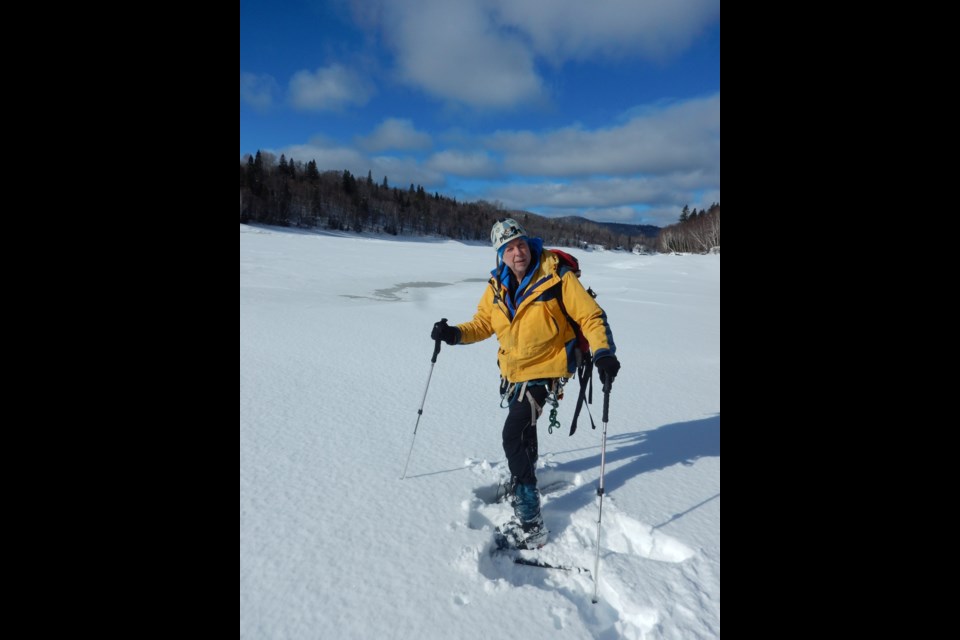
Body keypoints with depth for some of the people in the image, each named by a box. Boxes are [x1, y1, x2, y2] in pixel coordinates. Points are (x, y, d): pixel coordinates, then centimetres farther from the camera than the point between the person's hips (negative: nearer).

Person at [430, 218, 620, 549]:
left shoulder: (557, 278, -20)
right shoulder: (497, 286, -5)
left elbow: (591, 316, -17)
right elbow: (483, 324, 3)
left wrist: (603, 352, -33)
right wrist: (454, 334, -15)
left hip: (543, 370, -6)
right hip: (511, 370, 6)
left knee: (513, 435, -15)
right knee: (522, 426, 26)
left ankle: (530, 522, -2)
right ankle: (525, 473, 55)